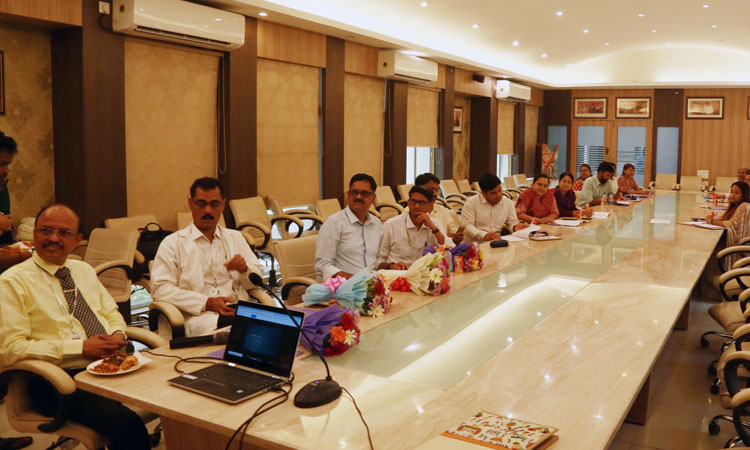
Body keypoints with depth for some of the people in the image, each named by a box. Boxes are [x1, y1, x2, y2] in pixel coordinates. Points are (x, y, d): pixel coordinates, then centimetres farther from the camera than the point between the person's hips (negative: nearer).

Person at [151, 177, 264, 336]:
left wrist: (245, 269, -2)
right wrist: (206, 302, -13)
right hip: (199, 317, -5)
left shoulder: (235, 237, 24)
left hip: (241, 311, 5)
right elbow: (161, 289, -2)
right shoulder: (172, 243, 10)